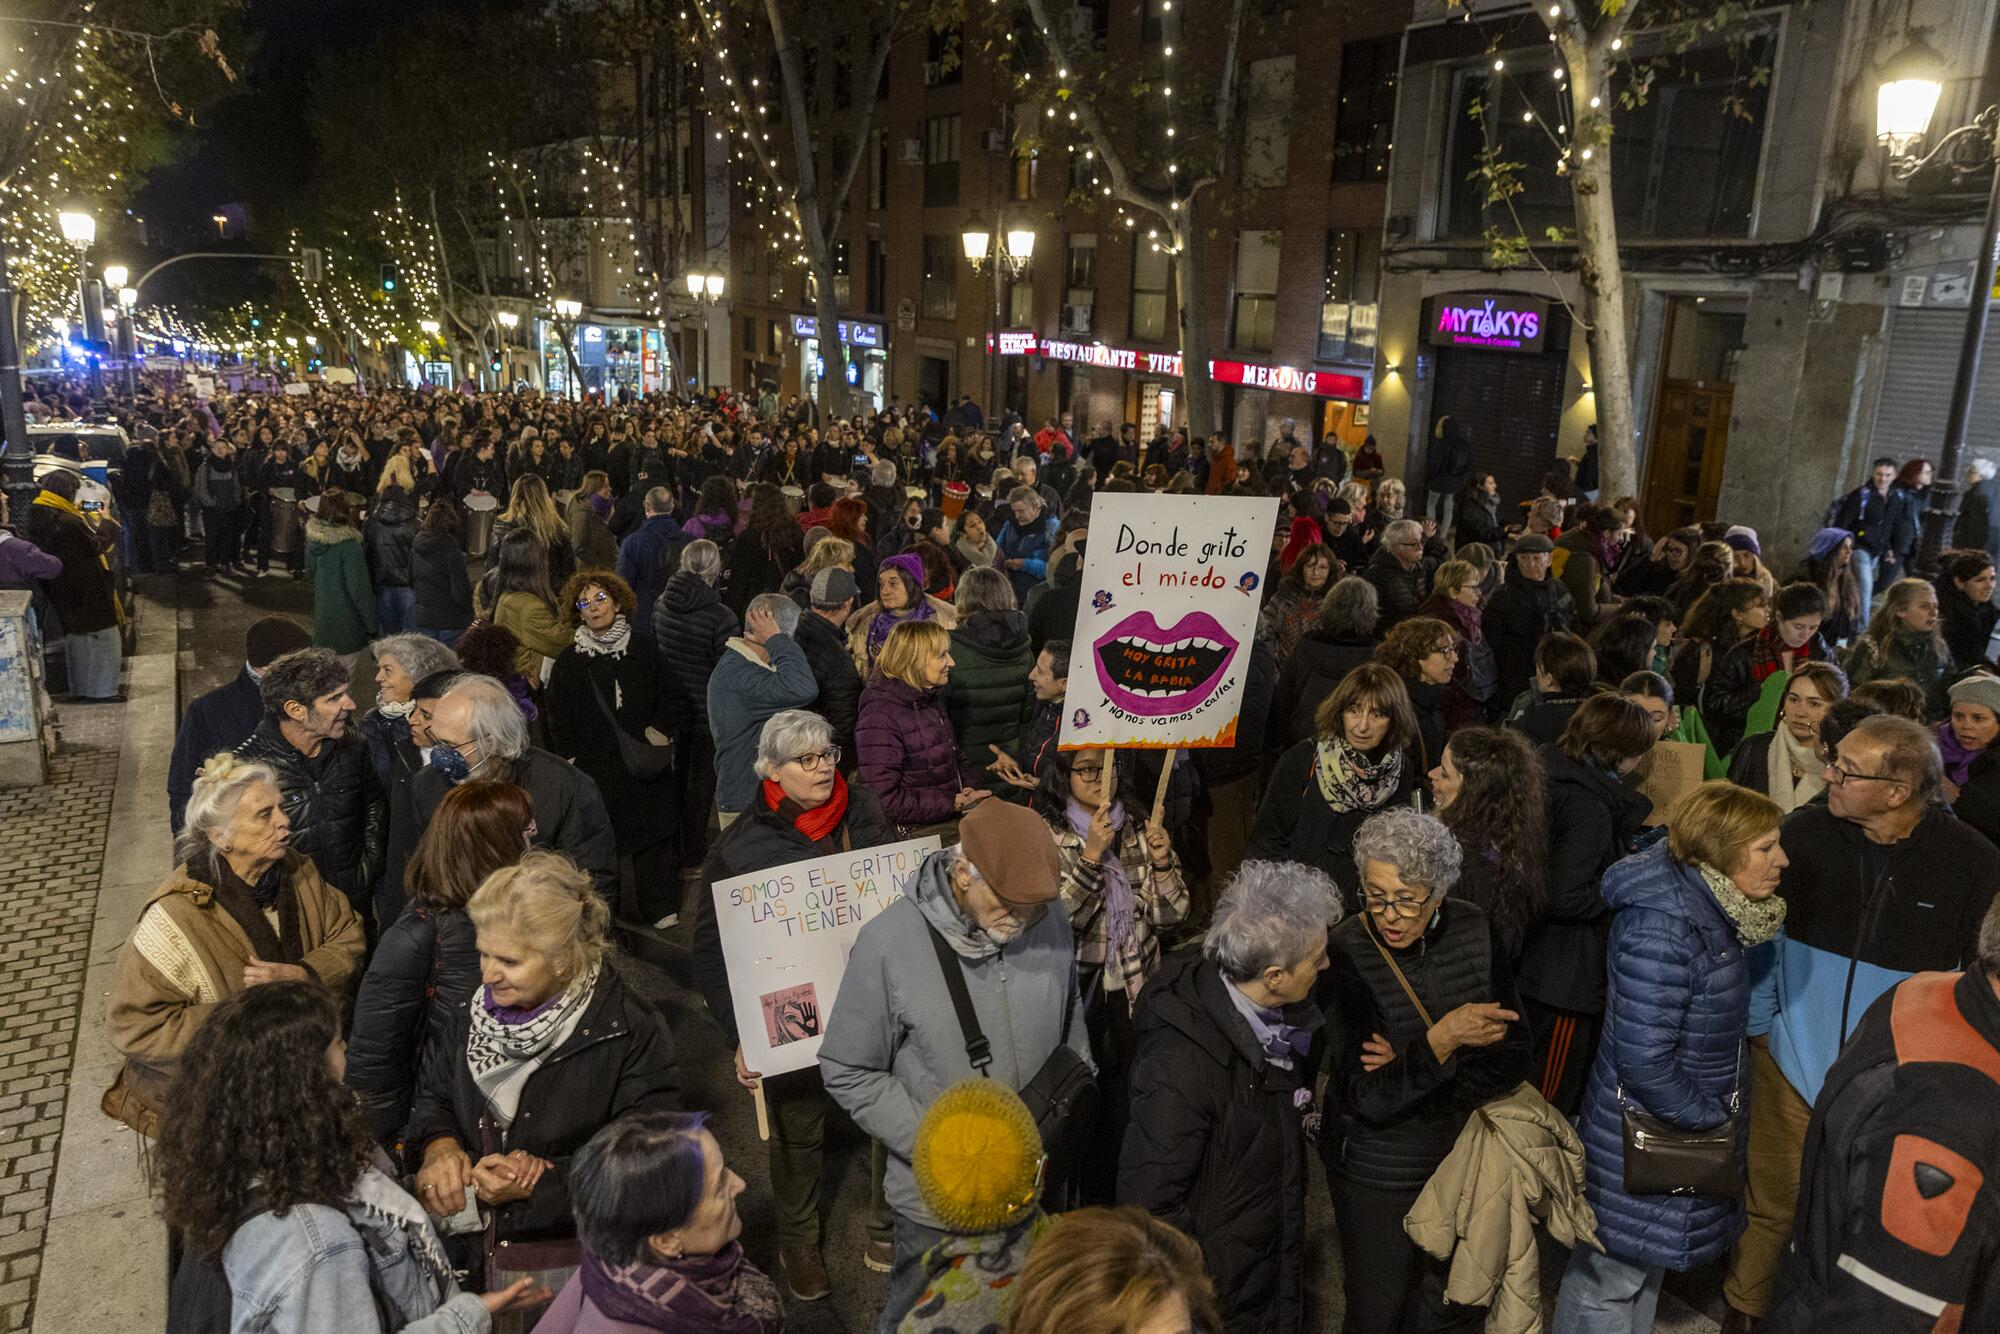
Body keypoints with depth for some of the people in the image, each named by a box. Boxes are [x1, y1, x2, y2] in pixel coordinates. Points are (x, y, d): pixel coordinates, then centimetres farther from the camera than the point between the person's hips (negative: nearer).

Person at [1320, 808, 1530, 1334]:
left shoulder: (1474, 932, -12)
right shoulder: (1344, 955, -23)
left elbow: (1513, 1058, -10)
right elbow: (1368, 1101, -25)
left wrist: (1409, 1066, -22)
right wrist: (1440, 1040, -38)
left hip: (1467, 1158, 4)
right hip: (1379, 1174, -4)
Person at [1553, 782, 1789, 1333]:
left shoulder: (1708, 903, -1)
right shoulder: (1662, 925, -29)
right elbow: (1642, 1058, -28)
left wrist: (1714, 1108, 11)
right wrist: (1706, 1118, -15)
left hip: (1678, 1120, 9)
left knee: (1648, 1263, 25)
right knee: (1610, 1275, 9)